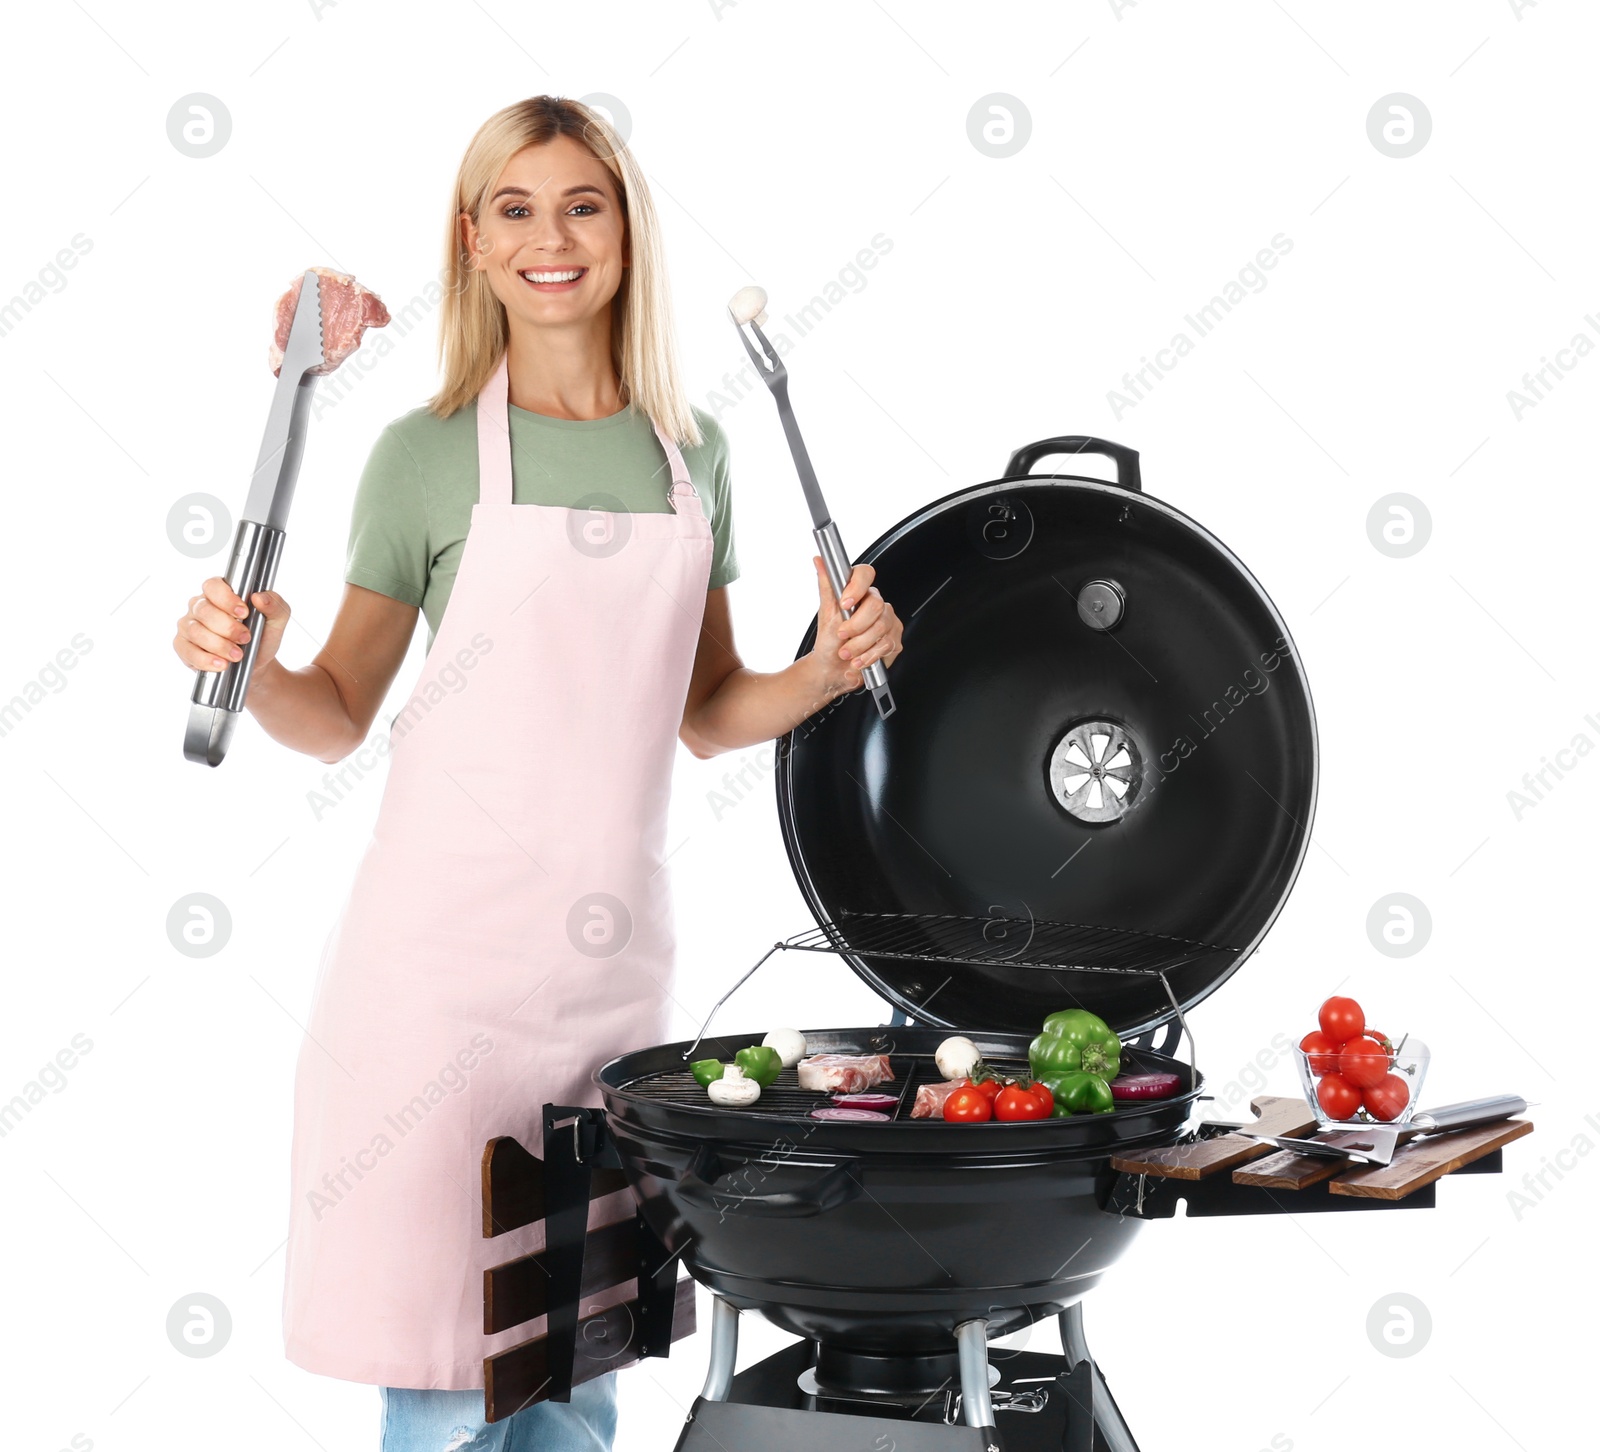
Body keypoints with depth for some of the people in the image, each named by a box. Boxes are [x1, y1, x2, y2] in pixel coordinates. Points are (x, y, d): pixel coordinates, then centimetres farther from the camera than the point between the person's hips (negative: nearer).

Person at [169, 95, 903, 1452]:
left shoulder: (693, 449, 10)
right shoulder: (431, 451, -1)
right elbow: (340, 716, 3)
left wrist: (825, 672, -2)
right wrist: (249, 667, -16)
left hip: (618, 944, 4)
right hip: (449, 938, -3)